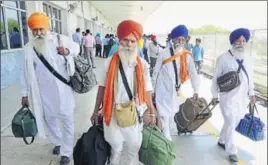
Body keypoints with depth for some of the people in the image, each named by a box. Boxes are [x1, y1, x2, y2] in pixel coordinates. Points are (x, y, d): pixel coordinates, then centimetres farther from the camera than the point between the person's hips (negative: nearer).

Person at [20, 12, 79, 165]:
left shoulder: (61, 40, -5)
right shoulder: (29, 48, 0)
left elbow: (76, 47, 11)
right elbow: (26, 72, 4)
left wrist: (68, 51, -14)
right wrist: (25, 94, 5)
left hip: (63, 90, -2)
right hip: (44, 92, 3)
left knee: (67, 121, 6)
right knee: (48, 119, 20)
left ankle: (66, 152, 24)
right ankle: (57, 142, 47)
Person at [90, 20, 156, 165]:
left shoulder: (142, 65, -3)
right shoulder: (110, 62, -6)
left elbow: (147, 90, 2)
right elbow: (102, 87, 0)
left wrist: (152, 112, 6)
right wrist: (96, 111, 4)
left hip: (134, 112, 2)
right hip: (113, 112, -1)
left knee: (134, 145, 14)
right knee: (116, 146, 10)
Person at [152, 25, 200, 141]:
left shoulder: (187, 55, -4)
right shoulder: (164, 53, -14)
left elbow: (193, 73, -4)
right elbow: (156, 71, -5)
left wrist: (196, 90, -7)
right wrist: (153, 88, 0)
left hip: (175, 90, 5)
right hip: (163, 89, -4)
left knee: (172, 114, 20)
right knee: (164, 115, -1)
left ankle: (165, 132, 44)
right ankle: (166, 138, 15)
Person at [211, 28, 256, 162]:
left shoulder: (247, 58, 7)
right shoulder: (224, 58, -11)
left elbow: (250, 76, 14)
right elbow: (216, 77, -7)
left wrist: (251, 93, 11)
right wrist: (215, 95, -5)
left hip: (242, 96, 6)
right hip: (228, 96, -6)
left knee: (234, 122, 15)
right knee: (230, 123, -4)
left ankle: (222, 141, 36)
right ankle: (232, 151, 11)